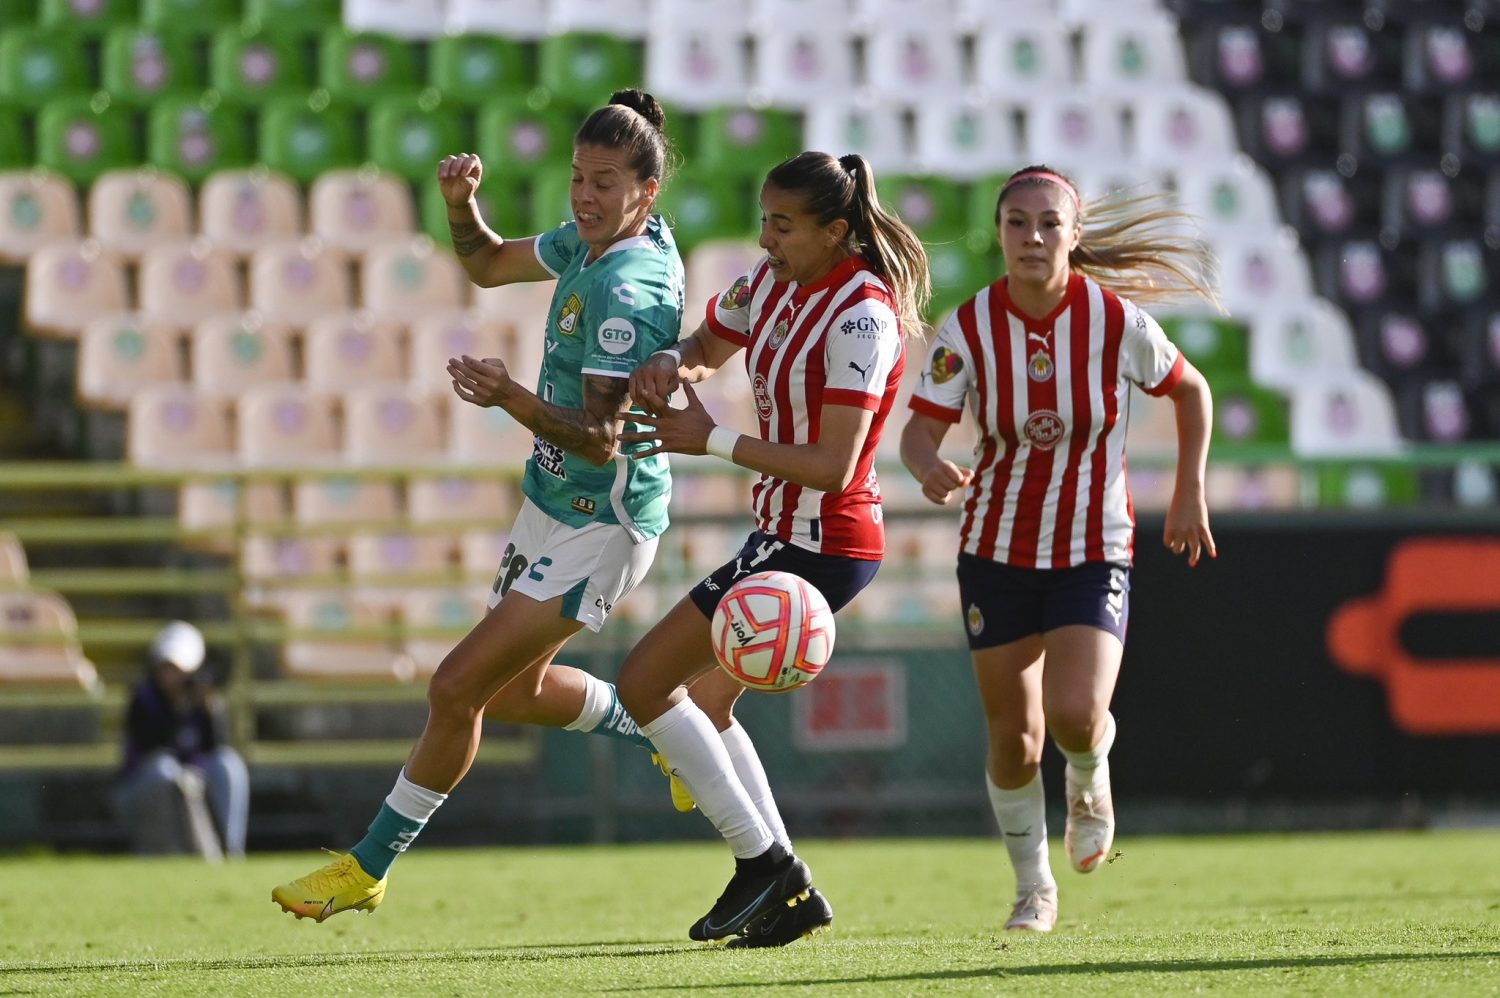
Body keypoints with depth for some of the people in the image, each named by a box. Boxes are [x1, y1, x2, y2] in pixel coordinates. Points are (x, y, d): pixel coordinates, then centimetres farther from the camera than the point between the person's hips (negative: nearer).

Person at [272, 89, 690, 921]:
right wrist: (460, 204, -3)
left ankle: (369, 866, 1)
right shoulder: (591, 242, 2)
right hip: (550, 507, 10)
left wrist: (513, 399, -46)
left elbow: (601, 440, -30)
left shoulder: (628, 291, -26)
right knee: (511, 688, 23)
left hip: (597, 527, -10)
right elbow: (487, 265, 18)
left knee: (457, 688, -9)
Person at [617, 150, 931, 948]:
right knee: (703, 703, 16)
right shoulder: (771, 282, 3)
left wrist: (712, 442, -21)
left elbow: (834, 466, -26)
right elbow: (707, 347, 19)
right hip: (782, 532, 10)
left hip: (820, 544, -10)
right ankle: (786, 890, 16)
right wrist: (670, 364, -6)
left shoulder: (860, 316, -22)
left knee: (644, 681, -8)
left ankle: (763, 860, -5)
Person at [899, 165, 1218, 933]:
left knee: (1076, 715, -21)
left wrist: (1190, 493, 3)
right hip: (997, 550, 2)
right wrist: (930, 469, -36)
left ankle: (1091, 780, 17)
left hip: (1094, 552, -1)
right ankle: (1033, 889, 25)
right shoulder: (968, 328, -11)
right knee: (1014, 738, 2)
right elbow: (920, 431, -13)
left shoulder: (1116, 320, -13)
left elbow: (1190, 391, 5)